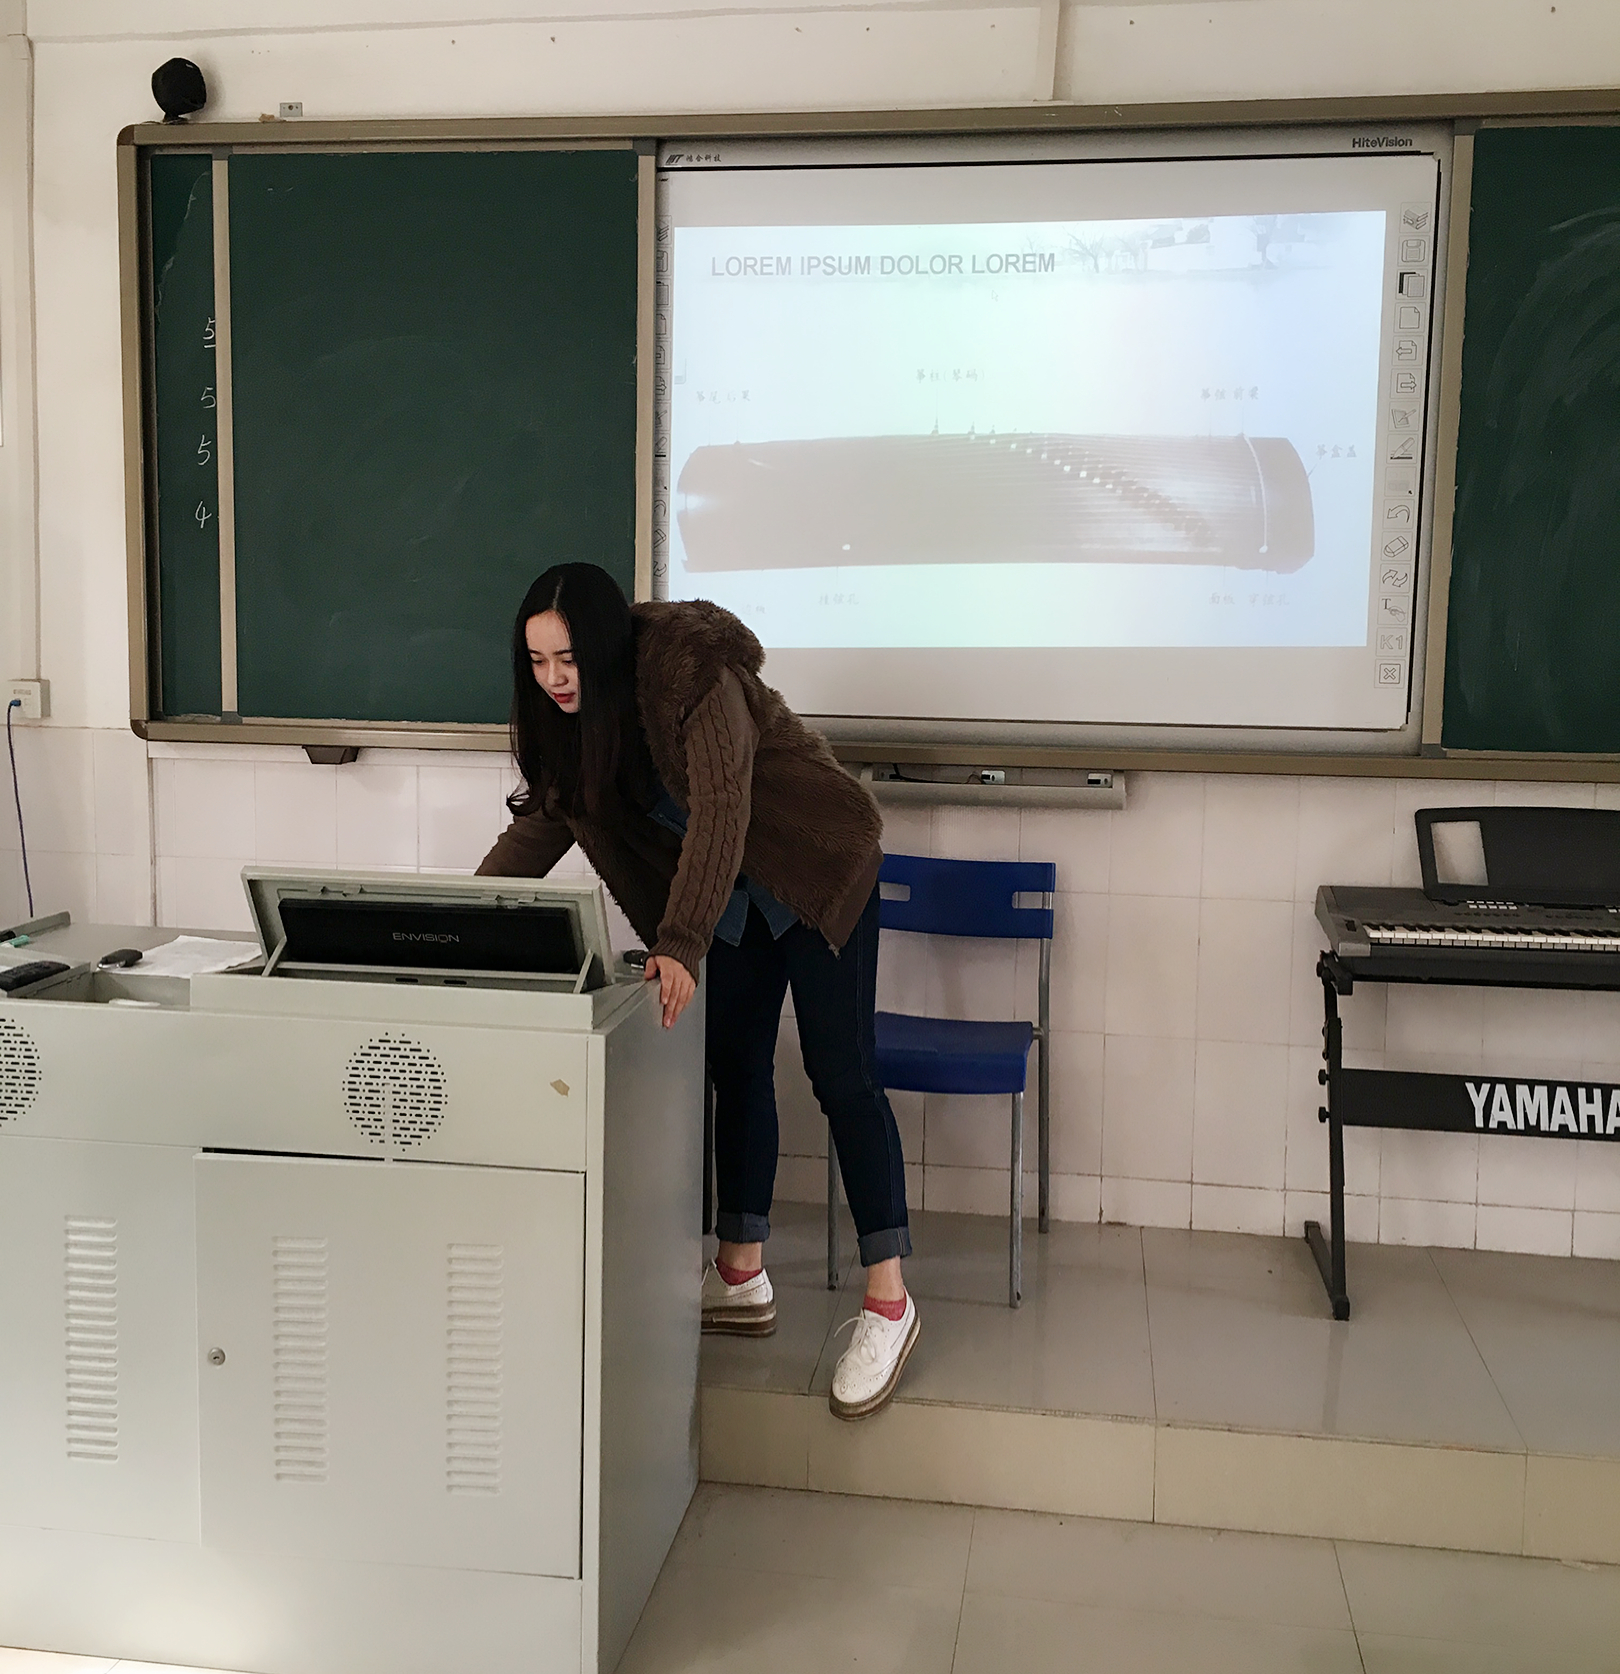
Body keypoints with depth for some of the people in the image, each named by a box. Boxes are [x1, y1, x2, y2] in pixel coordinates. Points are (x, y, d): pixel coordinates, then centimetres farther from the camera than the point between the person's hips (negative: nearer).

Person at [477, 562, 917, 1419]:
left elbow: (720, 810, -40)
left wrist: (680, 944, -49)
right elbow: (543, 818, -1)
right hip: (729, 889, 7)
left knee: (839, 1074, -8)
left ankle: (887, 1302, -2)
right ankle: (741, 1280, 19)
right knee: (735, 1066, 9)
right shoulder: (563, 712, -7)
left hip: (819, 866, -7)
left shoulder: (694, 675, -31)